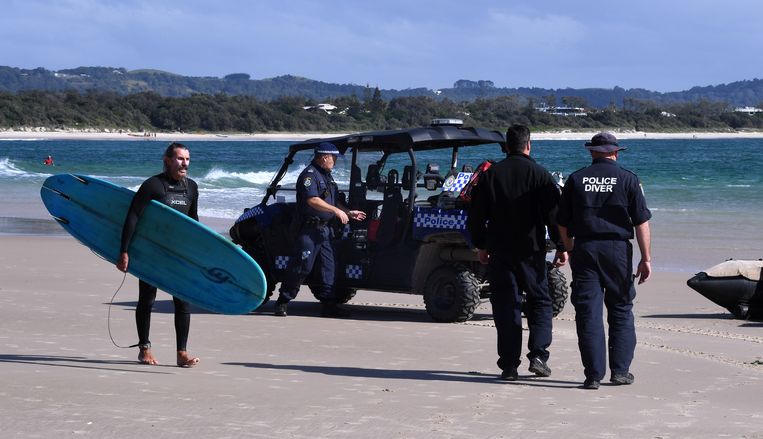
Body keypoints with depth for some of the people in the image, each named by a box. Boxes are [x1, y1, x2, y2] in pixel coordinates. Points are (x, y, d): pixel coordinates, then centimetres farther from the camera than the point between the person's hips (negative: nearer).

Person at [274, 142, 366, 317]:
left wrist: (349, 213, 19)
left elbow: (333, 201, 28)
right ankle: (282, 302, 2)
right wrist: (337, 211, -22)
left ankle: (328, 304, 9)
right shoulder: (309, 175, -12)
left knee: (328, 265, 6)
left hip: (324, 229, 9)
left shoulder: (326, 176, 19)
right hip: (309, 229, -9)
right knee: (302, 266, -8)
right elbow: (312, 200, -23)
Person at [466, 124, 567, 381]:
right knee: (540, 302, 11)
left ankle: (509, 365, 3)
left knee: (505, 307, 5)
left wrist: (481, 246, 18)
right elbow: (554, 214, -5)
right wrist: (561, 247, 1)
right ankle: (538, 354, -4)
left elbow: (475, 216, 8)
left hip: (499, 253, 2)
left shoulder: (490, 175, 4)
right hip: (531, 252, -1)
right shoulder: (540, 175, -3)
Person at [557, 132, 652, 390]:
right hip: (618, 249, -1)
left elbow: (562, 223, 8)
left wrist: (570, 249, 21)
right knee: (621, 310, 12)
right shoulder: (627, 179, 1)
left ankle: (593, 375, -1)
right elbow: (641, 222, -4)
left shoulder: (576, 179, 5)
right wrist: (646, 258, -2)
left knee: (588, 313, 2)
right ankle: (620, 370, 10)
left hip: (584, 250, 1)